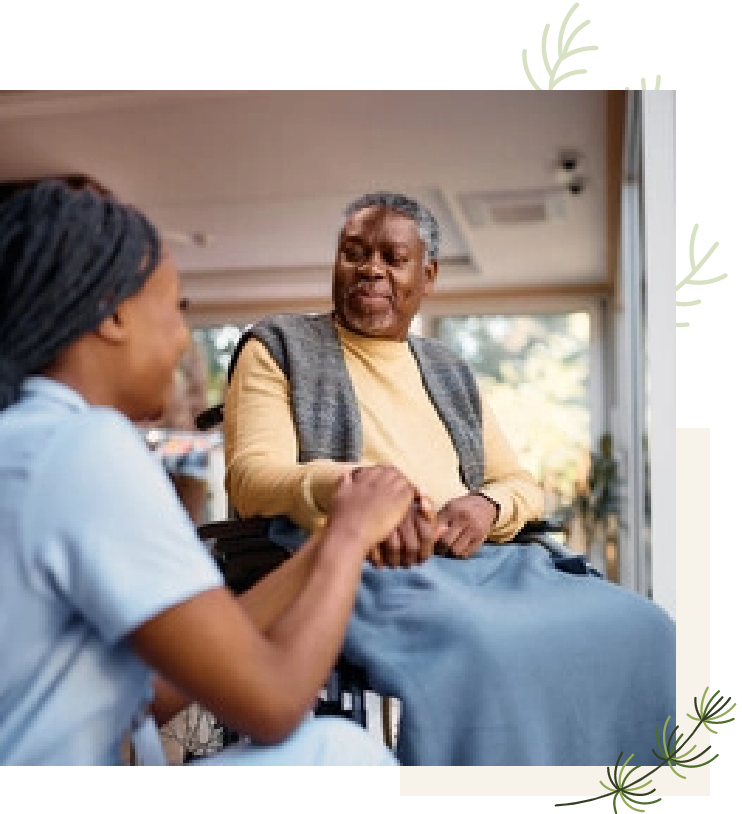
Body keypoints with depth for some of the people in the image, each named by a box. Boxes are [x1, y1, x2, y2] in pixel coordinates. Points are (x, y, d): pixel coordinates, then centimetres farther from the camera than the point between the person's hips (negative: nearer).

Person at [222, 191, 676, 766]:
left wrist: (486, 503, -3)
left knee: (639, 628, -18)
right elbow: (251, 476, -4)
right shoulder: (280, 346, 9)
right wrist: (348, 485, -26)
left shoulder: (451, 373, 25)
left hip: (474, 560, 6)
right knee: (484, 648, -37)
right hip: (350, 563, -5)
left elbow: (522, 483, 23)